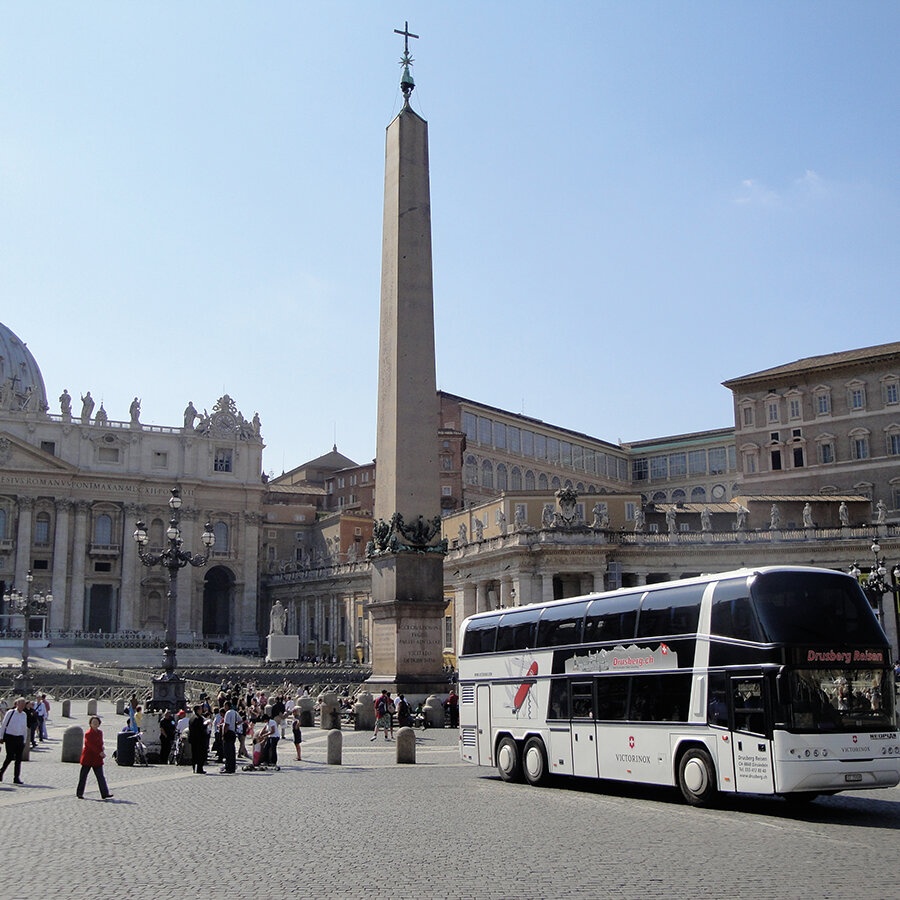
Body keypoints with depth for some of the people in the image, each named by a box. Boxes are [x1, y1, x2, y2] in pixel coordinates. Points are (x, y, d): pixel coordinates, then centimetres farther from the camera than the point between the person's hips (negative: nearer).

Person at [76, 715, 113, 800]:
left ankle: (105, 794, -3)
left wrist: (102, 752, -5)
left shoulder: (100, 733, 9)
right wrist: (100, 753, -21)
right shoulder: (88, 733, -10)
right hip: (88, 758, -5)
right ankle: (79, 793, 17)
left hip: (97, 758, 5)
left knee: (101, 777, 0)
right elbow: (91, 745, -17)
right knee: (83, 776, 5)